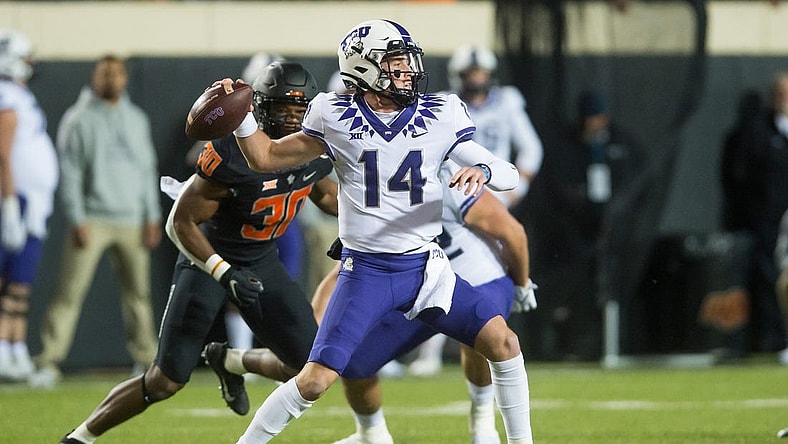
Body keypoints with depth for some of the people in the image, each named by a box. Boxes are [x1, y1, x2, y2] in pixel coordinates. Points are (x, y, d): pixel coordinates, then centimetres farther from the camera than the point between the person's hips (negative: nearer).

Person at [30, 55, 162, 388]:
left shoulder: (136, 120, 11)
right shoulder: (79, 120, -4)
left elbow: (147, 170, 15)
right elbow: (70, 173, -6)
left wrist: (152, 217, 8)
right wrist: (77, 220, -12)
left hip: (132, 221, 5)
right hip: (92, 220, -4)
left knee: (138, 292, 8)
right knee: (69, 293, -9)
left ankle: (145, 358, 20)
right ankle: (48, 363, -10)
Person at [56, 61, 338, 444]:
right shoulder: (232, 153, -28)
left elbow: (324, 193, 17)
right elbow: (181, 222, -22)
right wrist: (226, 274, -30)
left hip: (262, 263, 6)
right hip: (208, 256, -6)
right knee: (166, 380, -10)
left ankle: (228, 362, 25)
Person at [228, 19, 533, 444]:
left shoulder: (438, 117, -1)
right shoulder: (338, 121, -4)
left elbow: (510, 175, 0)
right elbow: (266, 158, 7)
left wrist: (483, 171, -23)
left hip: (425, 267, 2)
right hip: (365, 273, -2)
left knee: (502, 342, -11)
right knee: (315, 380, -10)